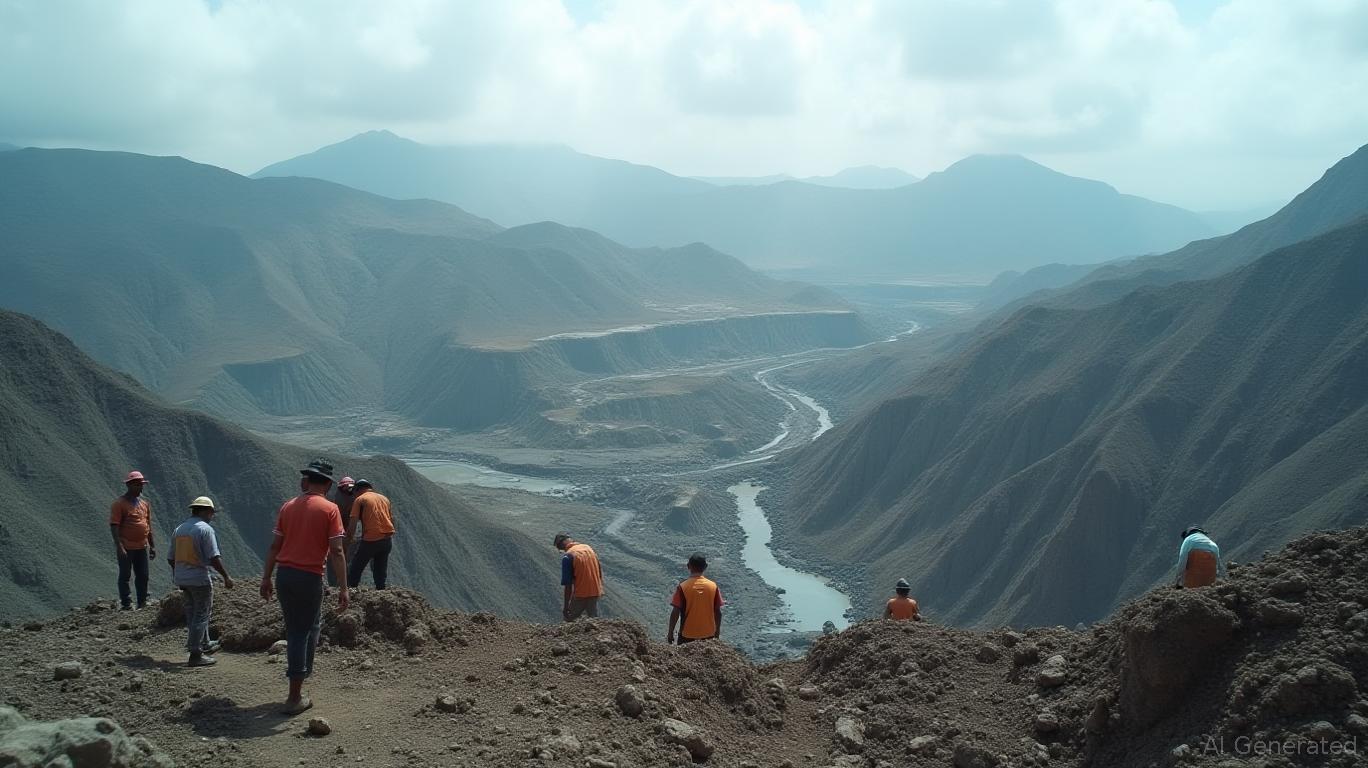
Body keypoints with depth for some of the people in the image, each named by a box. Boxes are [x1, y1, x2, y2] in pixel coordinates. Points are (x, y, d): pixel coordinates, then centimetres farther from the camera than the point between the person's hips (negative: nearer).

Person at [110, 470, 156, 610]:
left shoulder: (145, 503, 12)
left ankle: (142, 604, 19)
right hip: (126, 548, -6)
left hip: (142, 547, 6)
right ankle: (126, 604, 6)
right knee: (125, 576, 2)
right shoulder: (119, 504, -9)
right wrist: (119, 546, -21)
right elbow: (114, 526, -15)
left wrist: (152, 546, 15)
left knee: (143, 576, 10)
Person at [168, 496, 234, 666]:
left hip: (181, 578, 8)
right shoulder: (205, 529, -13)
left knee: (193, 612, 20)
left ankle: (204, 644, 32)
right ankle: (196, 655, 2)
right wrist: (226, 577, -12)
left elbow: (171, 558, 16)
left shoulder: (179, 529, 10)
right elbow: (214, 558, -19)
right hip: (199, 577, -8)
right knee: (200, 615, 0)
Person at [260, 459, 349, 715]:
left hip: (284, 574, 4)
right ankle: (295, 699, 8)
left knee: (294, 630, 22)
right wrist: (343, 589, -10)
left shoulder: (288, 506, 6)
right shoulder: (329, 509, -7)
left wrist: (266, 579, 17)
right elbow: (336, 552, -12)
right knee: (303, 632, 5)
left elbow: (274, 546, 8)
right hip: (310, 577, -4)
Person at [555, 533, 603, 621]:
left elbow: (568, 585, -15)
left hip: (580, 595, -6)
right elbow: (599, 572, 12)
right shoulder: (588, 548, 5)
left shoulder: (568, 557, -14)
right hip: (595, 593, 6)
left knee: (570, 619, 14)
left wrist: (566, 606, -8)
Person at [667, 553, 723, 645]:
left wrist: (670, 632, -1)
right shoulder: (713, 586, -7)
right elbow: (718, 612, -1)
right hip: (708, 635, 2)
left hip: (688, 635, -2)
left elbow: (675, 612, -12)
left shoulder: (682, 587, -14)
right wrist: (717, 632, 12)